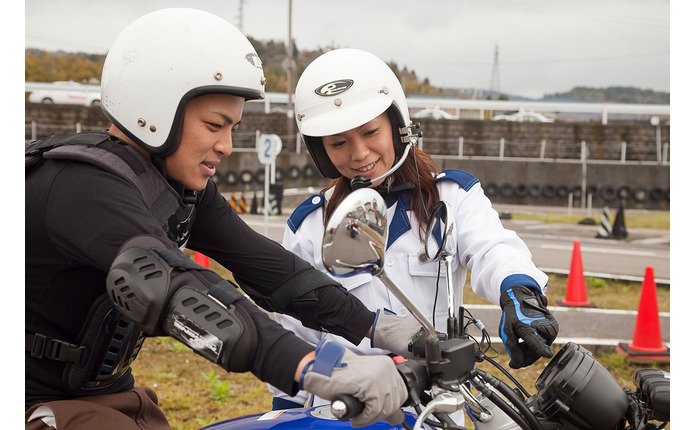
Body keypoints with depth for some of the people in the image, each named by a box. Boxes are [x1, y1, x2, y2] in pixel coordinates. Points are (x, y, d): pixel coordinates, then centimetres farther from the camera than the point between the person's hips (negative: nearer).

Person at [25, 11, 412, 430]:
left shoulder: (185, 186, 5)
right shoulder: (83, 186, -26)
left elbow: (261, 262, 0)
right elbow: (167, 286, -42)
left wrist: (374, 328, -9)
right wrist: (307, 365, -52)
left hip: (110, 395, 9)